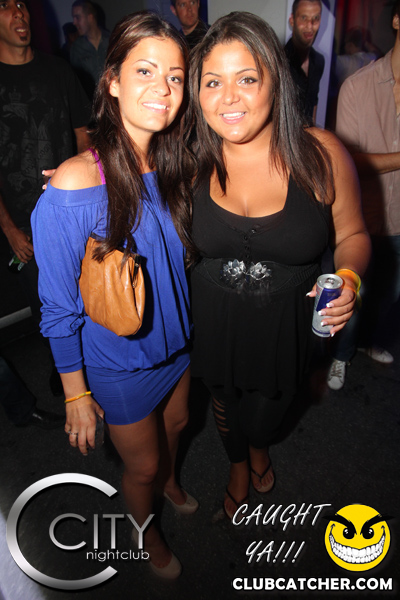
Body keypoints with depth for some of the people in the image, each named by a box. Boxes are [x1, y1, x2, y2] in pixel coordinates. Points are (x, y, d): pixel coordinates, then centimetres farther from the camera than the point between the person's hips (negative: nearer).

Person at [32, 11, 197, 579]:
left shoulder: (173, 167, -7)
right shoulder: (73, 186, -27)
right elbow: (59, 308, -19)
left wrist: (192, 330, 11)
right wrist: (76, 393, -11)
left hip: (178, 342, 6)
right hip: (120, 365, -5)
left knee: (175, 426, 30)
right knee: (143, 465, 20)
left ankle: (170, 482, 67)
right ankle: (146, 531, 57)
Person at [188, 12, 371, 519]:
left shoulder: (321, 155, -16)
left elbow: (352, 234, -2)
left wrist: (348, 279, -23)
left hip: (286, 323, -1)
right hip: (214, 321, 2)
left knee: (268, 410, 24)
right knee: (226, 406, 26)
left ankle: (260, 447, 68)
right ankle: (238, 466, 65)